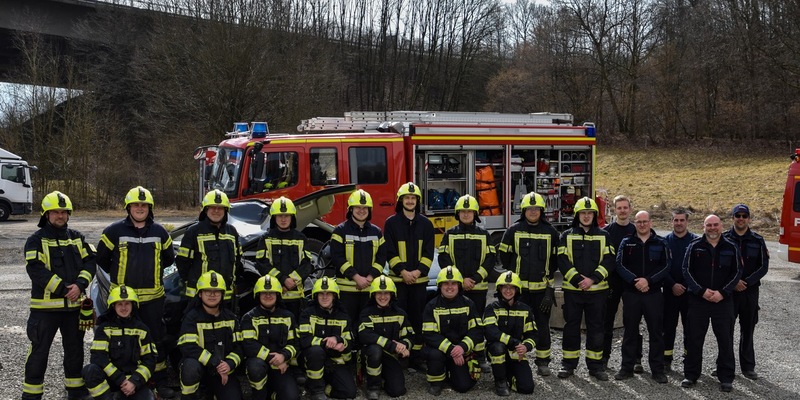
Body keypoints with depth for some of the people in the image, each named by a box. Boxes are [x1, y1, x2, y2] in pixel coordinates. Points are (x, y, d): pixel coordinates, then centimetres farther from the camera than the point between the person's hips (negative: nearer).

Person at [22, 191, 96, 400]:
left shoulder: (77, 238, 11)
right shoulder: (37, 240, -4)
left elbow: (90, 262, 4)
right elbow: (36, 269, -15)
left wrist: (79, 285, -14)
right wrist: (64, 289, -19)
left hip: (74, 304, 5)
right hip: (45, 306, -4)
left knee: (75, 348, 15)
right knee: (39, 350, -1)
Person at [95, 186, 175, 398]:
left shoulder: (159, 231, 5)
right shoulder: (115, 231, -2)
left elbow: (169, 258, 19)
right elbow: (101, 258, 8)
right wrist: (117, 274, 11)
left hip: (153, 296, 2)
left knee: (157, 338, 7)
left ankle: (160, 380, 17)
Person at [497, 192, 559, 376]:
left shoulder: (550, 232, 4)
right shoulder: (514, 230, 1)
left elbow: (556, 258, 12)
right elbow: (503, 253, 9)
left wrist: (548, 274, 8)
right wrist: (512, 271, 9)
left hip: (542, 287, 1)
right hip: (519, 286, -1)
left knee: (542, 325, 6)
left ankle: (543, 361, 15)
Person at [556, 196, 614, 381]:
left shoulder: (603, 236, 7)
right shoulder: (567, 236, 5)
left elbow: (608, 261, -2)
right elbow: (563, 261, -4)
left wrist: (592, 279, -14)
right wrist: (577, 279, -15)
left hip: (597, 290, 1)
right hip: (572, 289, 0)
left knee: (596, 327, 6)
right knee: (571, 326, 5)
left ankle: (596, 365, 15)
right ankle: (568, 364, 14)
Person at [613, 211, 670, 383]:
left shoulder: (661, 243, 5)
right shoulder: (626, 243, 6)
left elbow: (666, 266, -2)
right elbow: (619, 265, -2)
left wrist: (648, 280, -16)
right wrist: (634, 281, -16)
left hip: (654, 293, 0)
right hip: (631, 293, 1)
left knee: (656, 332, 3)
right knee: (630, 331, 7)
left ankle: (658, 370, 11)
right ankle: (627, 367, 15)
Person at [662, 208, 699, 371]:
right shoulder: (665, 241, 3)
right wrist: (672, 285, -10)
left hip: (690, 291, 0)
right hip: (670, 290, 0)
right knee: (668, 326, 4)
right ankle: (666, 360, 11)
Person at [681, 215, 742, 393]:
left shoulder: (731, 248, 4)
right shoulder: (694, 247, 2)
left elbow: (737, 272, 2)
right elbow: (687, 271, -1)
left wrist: (723, 293, -10)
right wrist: (702, 291, -12)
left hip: (723, 301, 0)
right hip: (698, 299, 0)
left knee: (725, 340, 3)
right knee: (694, 339, 5)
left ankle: (726, 378, 12)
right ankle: (690, 375, 14)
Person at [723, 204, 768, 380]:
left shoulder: (757, 241, 4)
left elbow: (764, 267, 0)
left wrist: (746, 282, -12)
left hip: (750, 291, 1)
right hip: (728, 291, -1)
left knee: (748, 330, 8)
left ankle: (748, 367, 17)